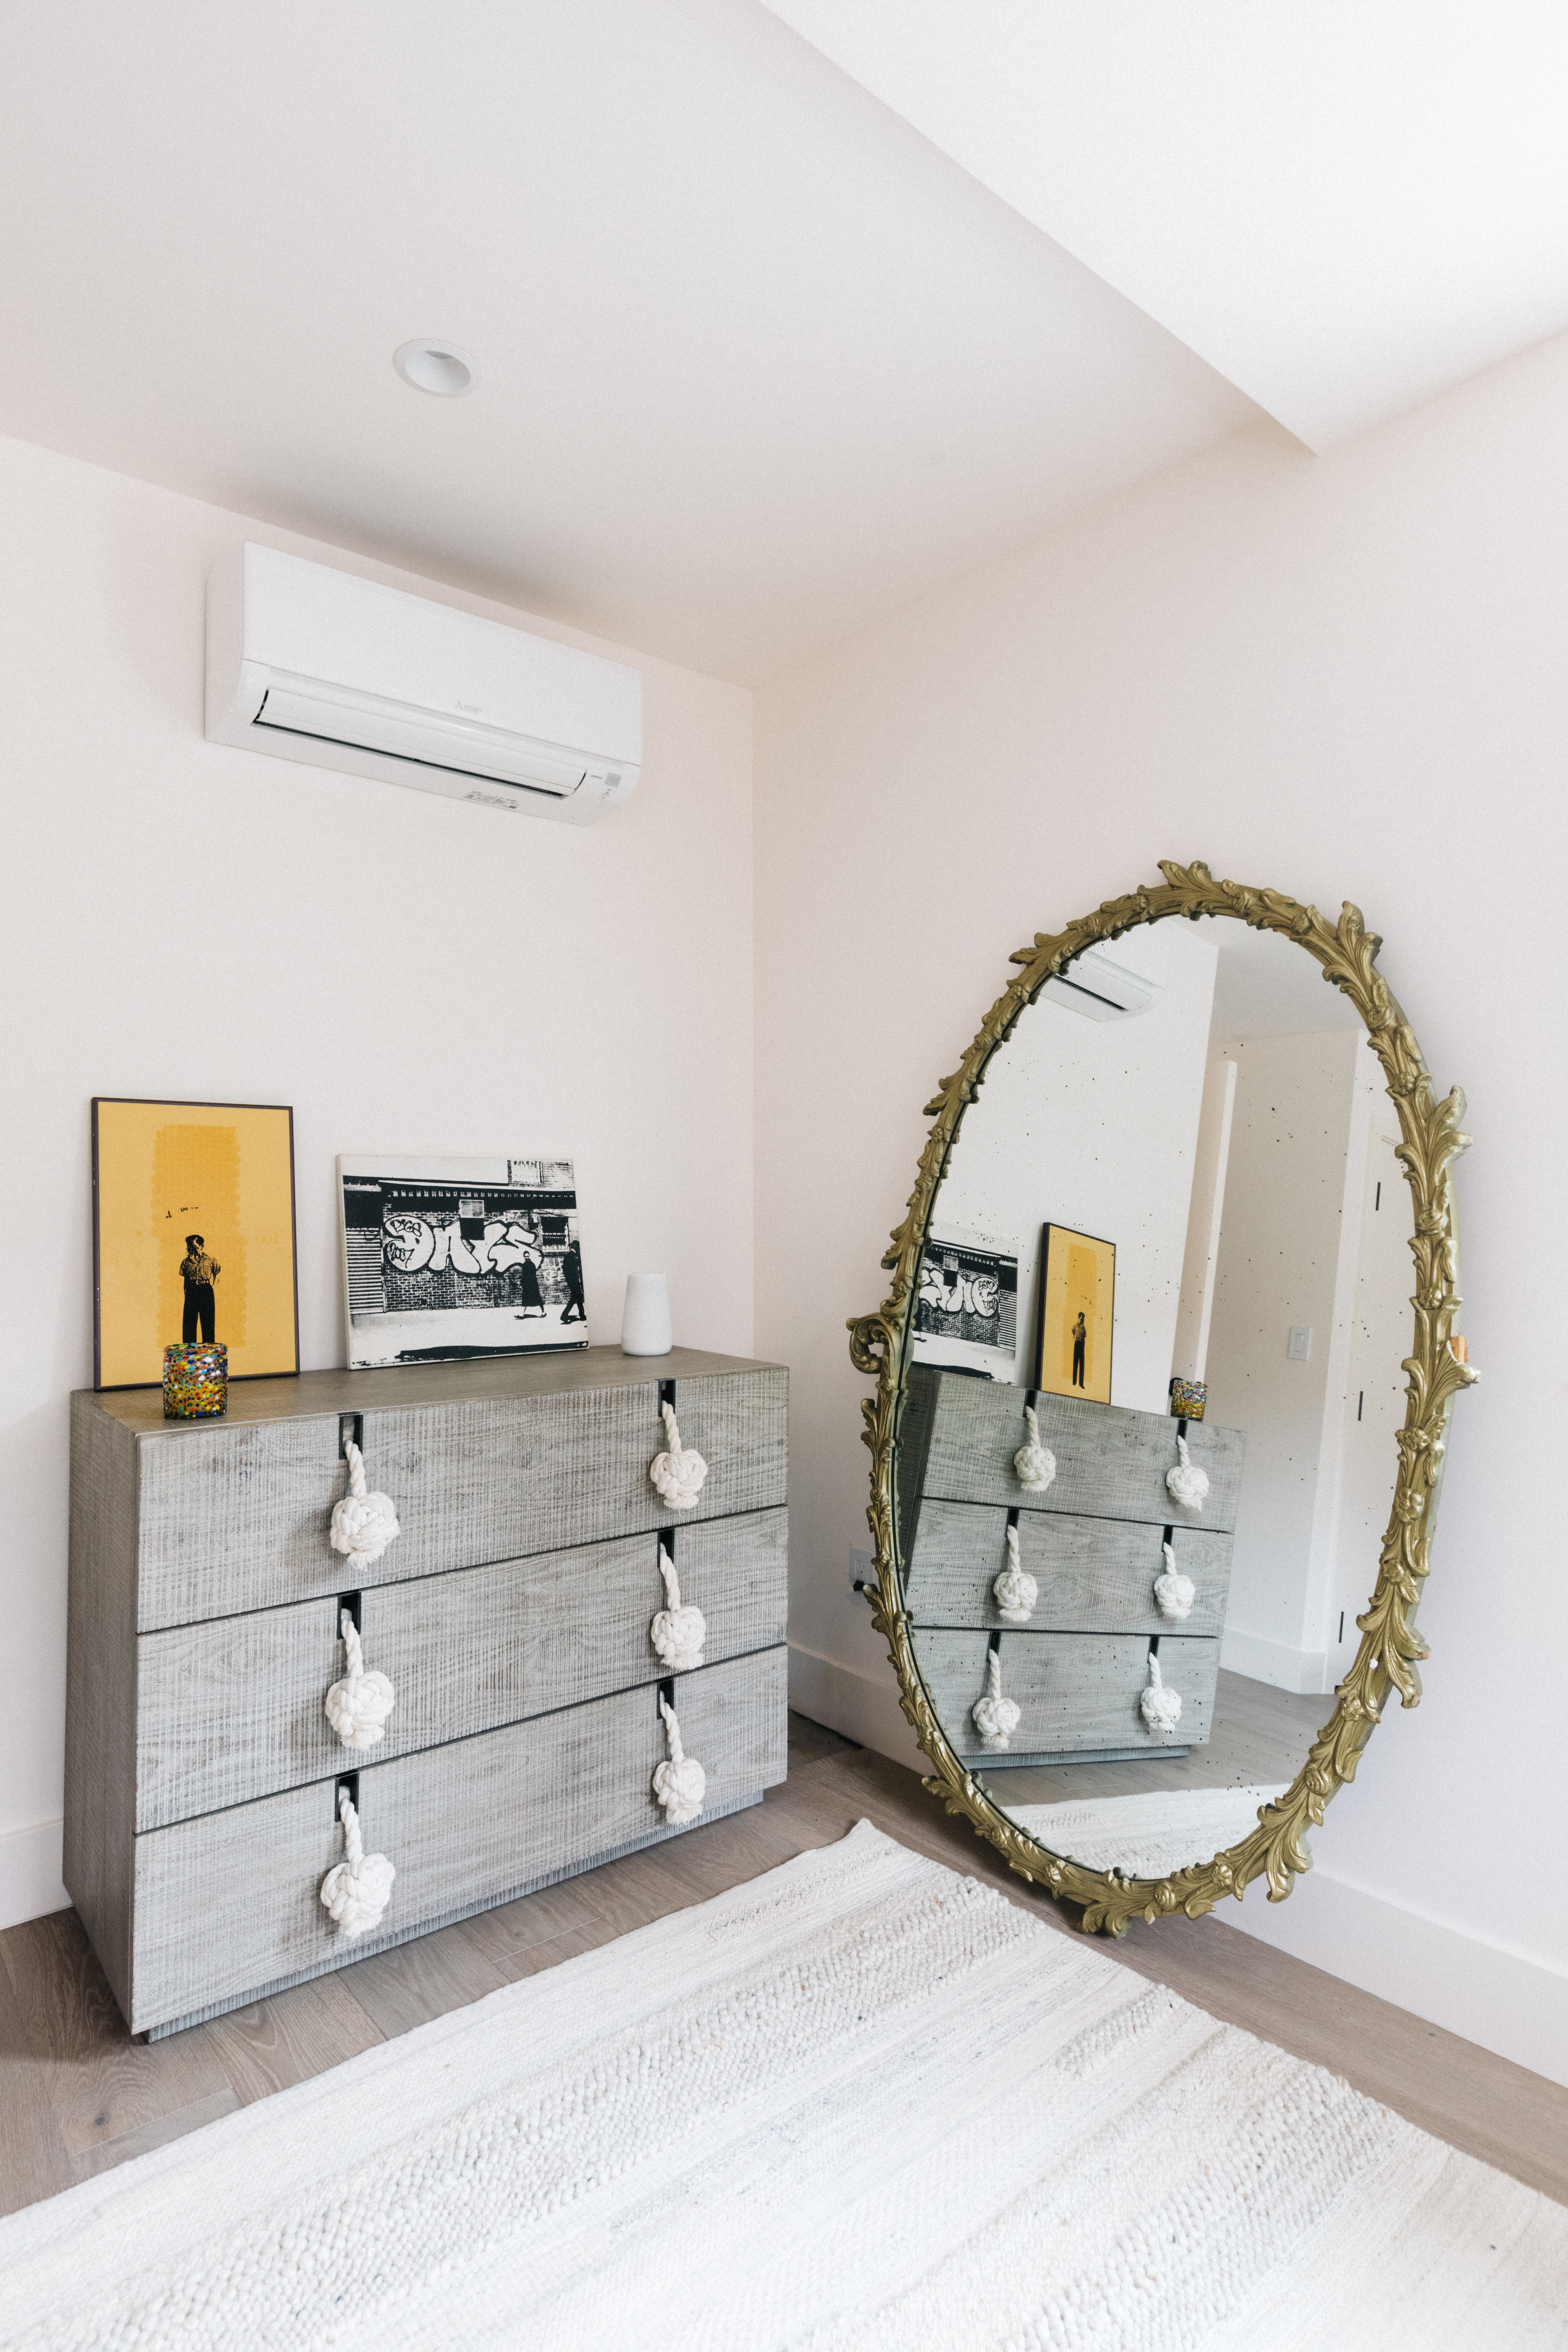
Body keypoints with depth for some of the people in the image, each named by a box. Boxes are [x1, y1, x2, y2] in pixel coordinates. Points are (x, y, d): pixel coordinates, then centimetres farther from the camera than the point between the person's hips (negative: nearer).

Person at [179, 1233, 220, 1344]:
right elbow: (184, 1278, 10)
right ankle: (189, 1347, 7)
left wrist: (212, 1287, 4)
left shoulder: (211, 1260, 4)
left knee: (208, 1321, 2)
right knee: (189, 1321, 2)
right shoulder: (186, 1262, 8)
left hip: (206, 1291, -1)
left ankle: (209, 1346, 9)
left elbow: (217, 1274, 13)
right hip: (191, 1292, 1)